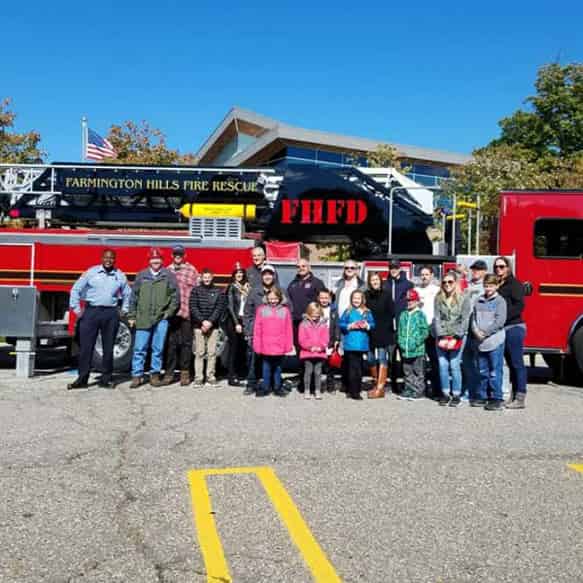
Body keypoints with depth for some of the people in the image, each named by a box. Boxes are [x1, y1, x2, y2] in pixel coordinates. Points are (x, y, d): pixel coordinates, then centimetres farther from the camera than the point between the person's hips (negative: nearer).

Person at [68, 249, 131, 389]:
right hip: (91, 311, -2)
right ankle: (82, 379, 5)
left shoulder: (120, 275, 9)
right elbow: (76, 289, 6)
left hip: (111, 314, 2)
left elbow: (127, 294, 23)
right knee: (86, 346, -1)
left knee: (108, 348, 6)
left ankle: (106, 379, 14)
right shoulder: (91, 272, 2)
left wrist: (124, 310, 16)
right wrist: (76, 308, 2)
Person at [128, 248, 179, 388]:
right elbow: (134, 296, 9)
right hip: (143, 319, 1)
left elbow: (176, 295, 5)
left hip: (161, 319, 0)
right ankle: (137, 375, 7)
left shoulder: (169, 275, 5)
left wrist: (169, 312, -2)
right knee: (139, 349, 1)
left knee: (158, 349, 5)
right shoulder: (141, 275, 8)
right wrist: (132, 316, 6)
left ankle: (155, 374, 14)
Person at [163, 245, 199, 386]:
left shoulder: (191, 270, 2)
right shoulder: (167, 271, 12)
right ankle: (169, 372, 13)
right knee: (171, 343, 6)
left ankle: (185, 372, 13)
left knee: (186, 343, 5)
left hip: (186, 312, -2)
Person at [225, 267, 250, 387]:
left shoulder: (246, 287, 13)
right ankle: (232, 377, 0)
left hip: (243, 321, 5)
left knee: (243, 348, 3)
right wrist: (236, 323, -12)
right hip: (233, 321, -5)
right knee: (234, 348, -3)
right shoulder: (232, 287, -2)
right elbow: (230, 307, -7)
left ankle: (238, 374, 13)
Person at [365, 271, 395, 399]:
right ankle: (375, 383, 24)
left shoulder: (386, 295, 0)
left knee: (382, 359, -5)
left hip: (384, 332, -3)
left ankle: (380, 388, -5)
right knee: (370, 359, 7)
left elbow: (391, 313, -1)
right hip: (370, 332, 3)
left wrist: (385, 325, -8)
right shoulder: (366, 295, 6)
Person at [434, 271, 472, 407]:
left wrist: (455, 338, -11)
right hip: (442, 336, 3)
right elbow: (437, 319, 2)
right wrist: (441, 337, -7)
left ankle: (456, 395, 2)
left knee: (454, 365, -7)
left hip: (458, 336, -3)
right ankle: (445, 393, 10)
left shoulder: (464, 298, -1)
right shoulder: (438, 298, 6)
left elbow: (465, 320, -5)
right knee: (442, 365, 0)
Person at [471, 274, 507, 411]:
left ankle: (497, 399, 5)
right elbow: (473, 317, 12)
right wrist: (476, 330, -6)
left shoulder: (500, 301, -4)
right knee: (483, 371, 14)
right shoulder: (479, 301, 11)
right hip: (481, 342, 5)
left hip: (495, 341, -5)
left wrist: (485, 332, -13)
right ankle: (482, 396, 23)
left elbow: (500, 321, -11)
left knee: (495, 372, -2)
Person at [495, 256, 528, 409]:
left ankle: (520, 398, -2)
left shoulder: (514, 284, -5)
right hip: (502, 329, 7)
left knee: (517, 363, -5)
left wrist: (503, 317, -19)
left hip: (514, 327, -7)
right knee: (510, 363, 10)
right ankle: (513, 395, 15)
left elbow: (519, 306, -14)